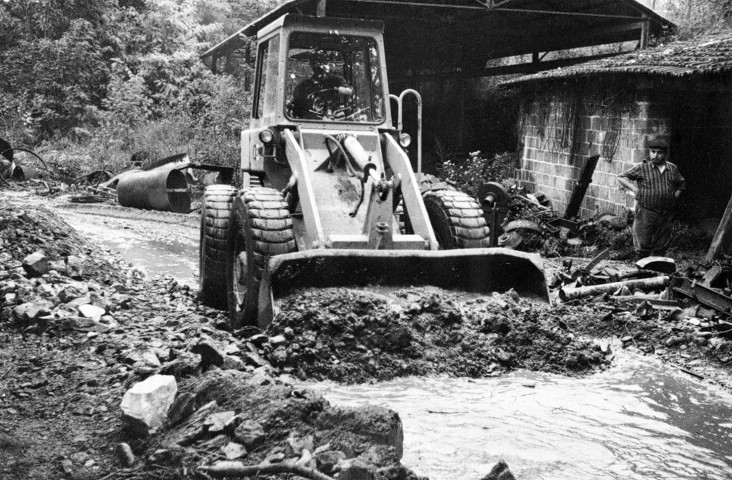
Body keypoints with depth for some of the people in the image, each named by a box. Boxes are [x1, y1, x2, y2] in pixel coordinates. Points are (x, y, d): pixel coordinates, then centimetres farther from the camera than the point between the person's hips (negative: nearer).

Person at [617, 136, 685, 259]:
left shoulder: (673, 169, 9)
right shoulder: (642, 168, -3)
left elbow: (682, 184, 26)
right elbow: (621, 177, -1)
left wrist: (676, 195, 8)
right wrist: (635, 189, -10)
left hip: (665, 215, 3)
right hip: (645, 212, -3)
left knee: (660, 247, 11)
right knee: (643, 246, -1)